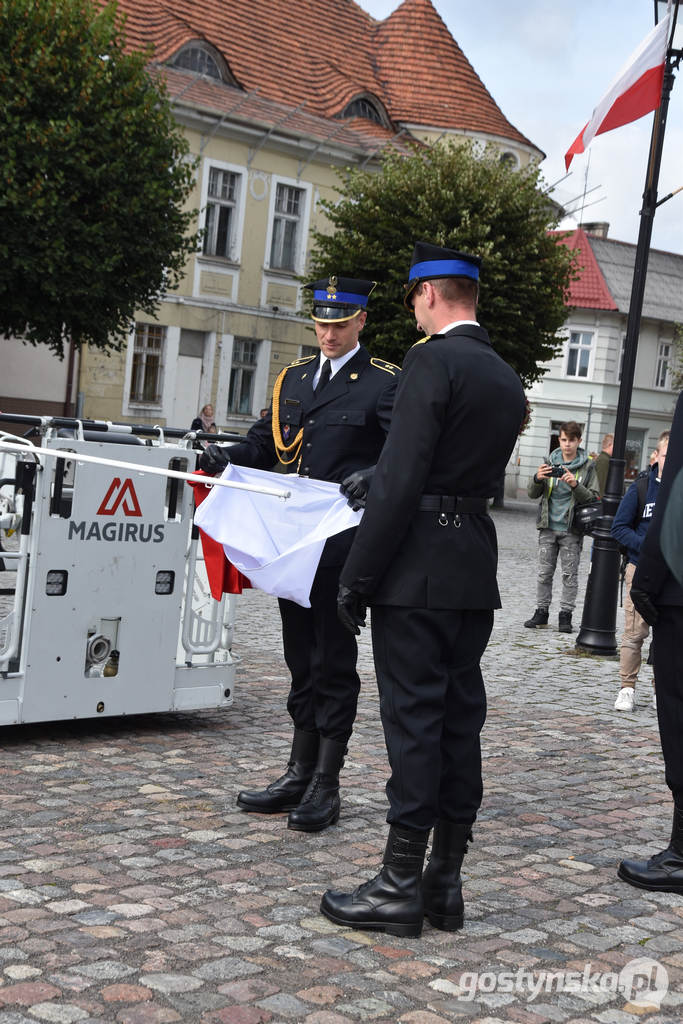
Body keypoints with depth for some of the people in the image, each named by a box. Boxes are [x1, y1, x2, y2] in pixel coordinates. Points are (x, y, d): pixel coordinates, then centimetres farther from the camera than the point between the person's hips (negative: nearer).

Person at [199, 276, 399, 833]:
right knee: (302, 659, 13)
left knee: (335, 661, 0)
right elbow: (263, 445, 17)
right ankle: (300, 774, 24)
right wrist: (223, 456, -2)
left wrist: (375, 476, -31)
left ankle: (326, 786, 8)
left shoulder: (385, 383, -3)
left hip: (345, 542, -6)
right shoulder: (294, 378, 16)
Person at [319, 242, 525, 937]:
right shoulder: (508, 380, 15)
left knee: (413, 721, -3)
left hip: (418, 570, -8)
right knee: (459, 720, 10)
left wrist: (356, 577, -13)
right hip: (477, 572, 8)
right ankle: (445, 881, 18)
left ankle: (402, 885, 4)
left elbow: (400, 480, -18)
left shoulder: (432, 360, -11)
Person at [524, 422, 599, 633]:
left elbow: (593, 498, -5)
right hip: (548, 528, 2)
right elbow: (532, 493, 5)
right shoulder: (550, 462, 6)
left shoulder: (587, 467, 1)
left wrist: (576, 485, -21)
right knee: (544, 572, 5)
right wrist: (537, 479, -17)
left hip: (572, 530, -2)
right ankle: (541, 612, 13)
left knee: (570, 574, 1)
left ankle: (565, 614, 8)